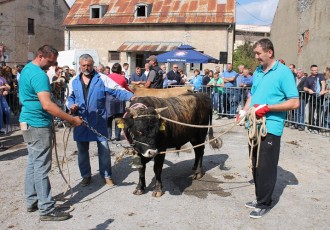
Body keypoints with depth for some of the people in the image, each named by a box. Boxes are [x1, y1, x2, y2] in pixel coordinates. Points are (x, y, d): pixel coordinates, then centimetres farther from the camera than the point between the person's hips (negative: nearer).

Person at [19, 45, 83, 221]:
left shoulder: (27, 69, 13)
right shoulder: (39, 75, -20)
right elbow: (47, 105, -30)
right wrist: (72, 119, -27)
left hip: (29, 122, 10)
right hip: (38, 125, -10)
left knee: (33, 164, 15)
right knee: (41, 167, -6)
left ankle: (32, 201, 25)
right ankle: (46, 209, 1)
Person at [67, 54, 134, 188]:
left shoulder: (102, 79, -4)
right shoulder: (74, 81, 9)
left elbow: (117, 91, -11)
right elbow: (70, 98, 17)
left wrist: (132, 96, -27)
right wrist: (71, 106, -6)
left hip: (99, 121, -3)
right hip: (80, 121, 3)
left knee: (104, 148, 2)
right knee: (82, 149, 13)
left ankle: (106, 175, 19)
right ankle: (86, 175, 30)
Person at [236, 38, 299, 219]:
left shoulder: (283, 72, -9)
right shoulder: (257, 72, 13)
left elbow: (294, 103, -12)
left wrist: (267, 107, -18)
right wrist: (244, 112, 5)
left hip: (271, 127, -7)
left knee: (266, 167, 0)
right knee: (255, 165, 14)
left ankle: (264, 204, 15)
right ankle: (259, 198, 29)